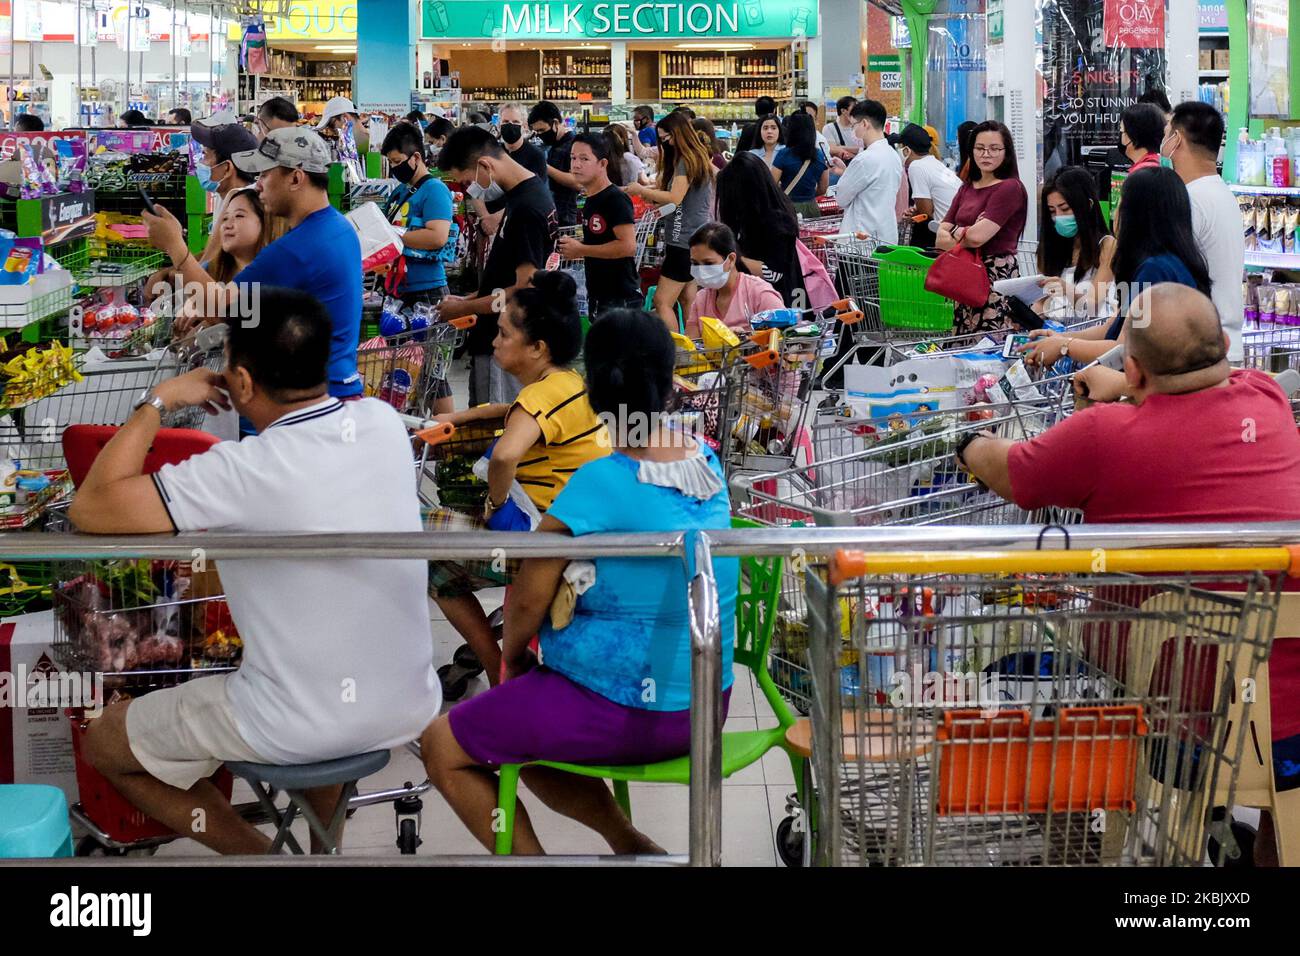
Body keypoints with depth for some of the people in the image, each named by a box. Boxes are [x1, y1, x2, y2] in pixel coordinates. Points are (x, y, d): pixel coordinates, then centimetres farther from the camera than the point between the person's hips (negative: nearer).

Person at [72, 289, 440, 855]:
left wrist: (157, 401, -9)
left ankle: (258, 855, 16)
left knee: (103, 744, 18)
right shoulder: (384, 424, -6)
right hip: (409, 710, 6)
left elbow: (90, 509, -19)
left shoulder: (246, 472, -24)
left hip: (300, 732, -6)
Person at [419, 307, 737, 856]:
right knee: (521, 736, 29)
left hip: (627, 713, -8)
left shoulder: (601, 484, -23)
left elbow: (527, 600, -14)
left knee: (441, 747, 8)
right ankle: (630, 844, 16)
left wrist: (512, 659, 3)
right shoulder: (707, 461, -2)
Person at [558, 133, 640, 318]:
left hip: (619, 298, -10)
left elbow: (628, 246, -24)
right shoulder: (591, 200, 13)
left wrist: (580, 250, -18)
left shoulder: (616, 199, -15)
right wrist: (573, 245, 6)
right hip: (597, 296, 10)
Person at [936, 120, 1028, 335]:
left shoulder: (1010, 188, -8)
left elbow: (978, 236, -17)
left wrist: (955, 232, 3)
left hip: (997, 278, -7)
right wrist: (967, 232, -9)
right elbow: (941, 239, 10)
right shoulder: (967, 187, 17)